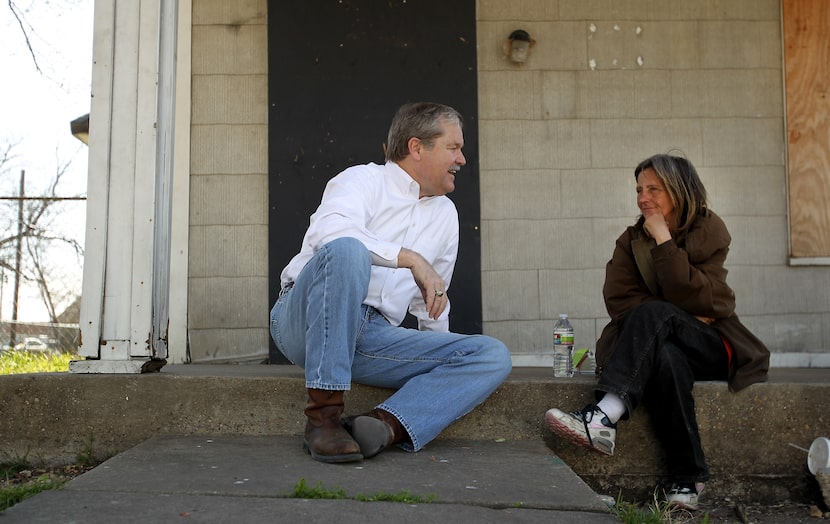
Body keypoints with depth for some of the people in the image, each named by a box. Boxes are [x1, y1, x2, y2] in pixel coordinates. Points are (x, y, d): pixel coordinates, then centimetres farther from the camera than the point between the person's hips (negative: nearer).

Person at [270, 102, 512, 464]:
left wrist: (442, 362, 29)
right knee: (346, 250, -36)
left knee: (492, 356, -11)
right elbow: (327, 230, -23)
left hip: (373, 337, 5)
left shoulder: (445, 214, 20)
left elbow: (431, 301, 31)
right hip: (305, 323, -5)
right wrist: (411, 258, -23)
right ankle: (324, 416, -31)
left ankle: (386, 425, -32)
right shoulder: (363, 180, 1)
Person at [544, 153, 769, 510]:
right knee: (665, 358, -36)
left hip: (709, 347, -2)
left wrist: (664, 240, -19)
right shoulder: (631, 239, 5)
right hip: (661, 344, 2)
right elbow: (618, 300, -8)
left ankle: (603, 417, -49)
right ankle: (688, 478, -32)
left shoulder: (708, 230, -2)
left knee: (653, 313, -33)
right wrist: (683, 319, -17)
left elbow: (695, 298, -15)